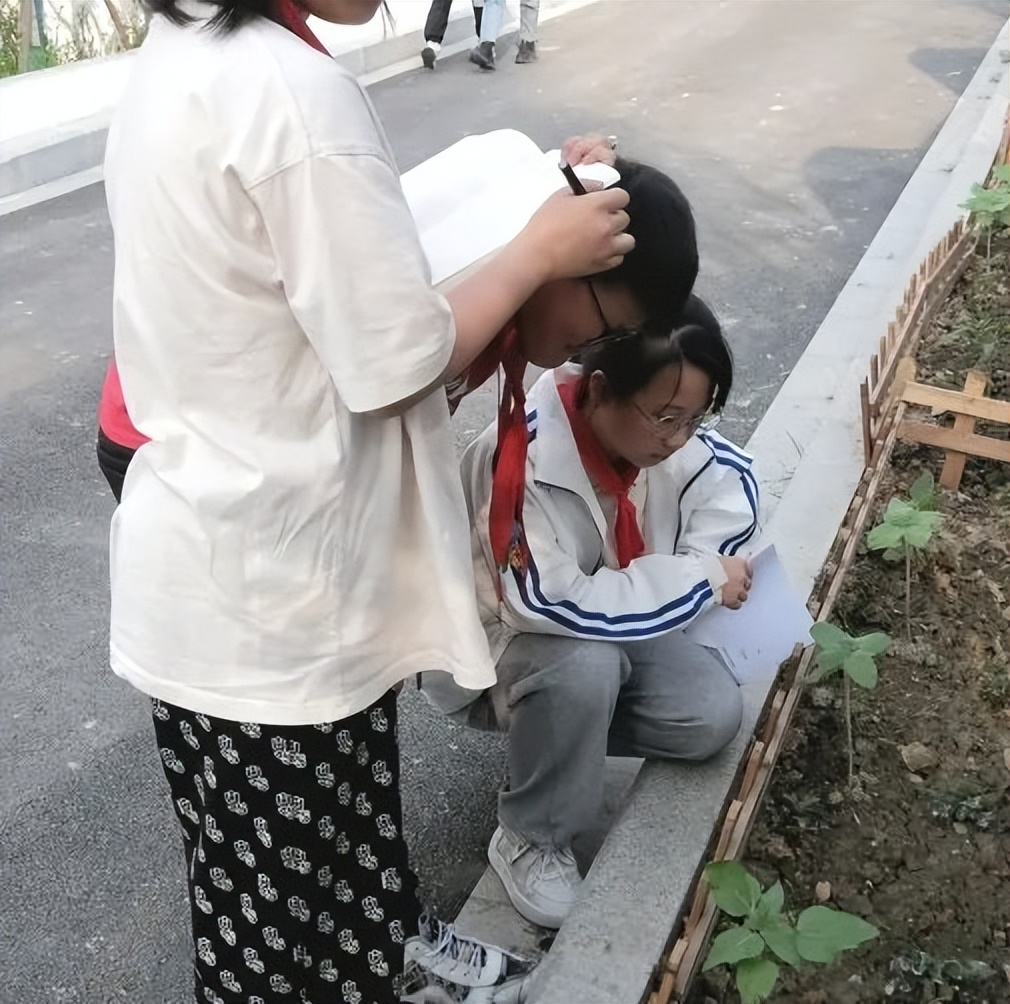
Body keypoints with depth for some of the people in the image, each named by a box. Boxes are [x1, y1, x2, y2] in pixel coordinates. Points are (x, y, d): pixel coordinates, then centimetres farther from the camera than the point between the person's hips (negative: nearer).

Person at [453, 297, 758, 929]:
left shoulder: (671, 435, -15)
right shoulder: (518, 460, -35)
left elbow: (733, 486, 4)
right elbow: (553, 602, -38)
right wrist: (698, 580, -31)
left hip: (620, 621, 6)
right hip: (508, 638, -5)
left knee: (712, 718, -16)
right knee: (584, 664, -37)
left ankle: (561, 728, 9)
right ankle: (531, 837, -10)